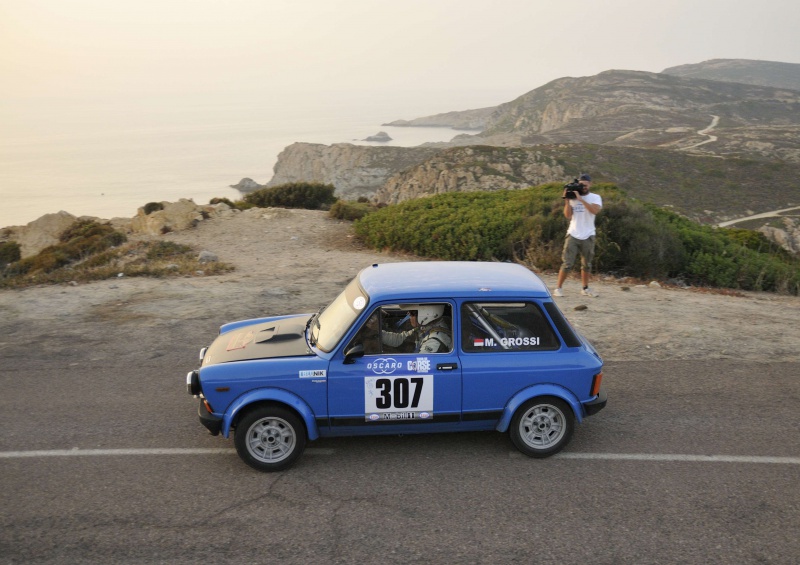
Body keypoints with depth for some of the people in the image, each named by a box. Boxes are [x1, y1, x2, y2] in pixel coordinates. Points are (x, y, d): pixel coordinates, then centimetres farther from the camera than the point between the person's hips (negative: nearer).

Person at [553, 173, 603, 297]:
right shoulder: (573, 197, 7)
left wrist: (581, 199, -21)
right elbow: (568, 215, -2)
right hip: (573, 235, 0)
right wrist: (567, 200, -11)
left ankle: (585, 288, 22)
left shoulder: (595, 197, 3)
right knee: (567, 264, -5)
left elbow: (595, 210, -18)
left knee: (586, 264, 11)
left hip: (588, 236, 1)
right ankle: (558, 288, -1)